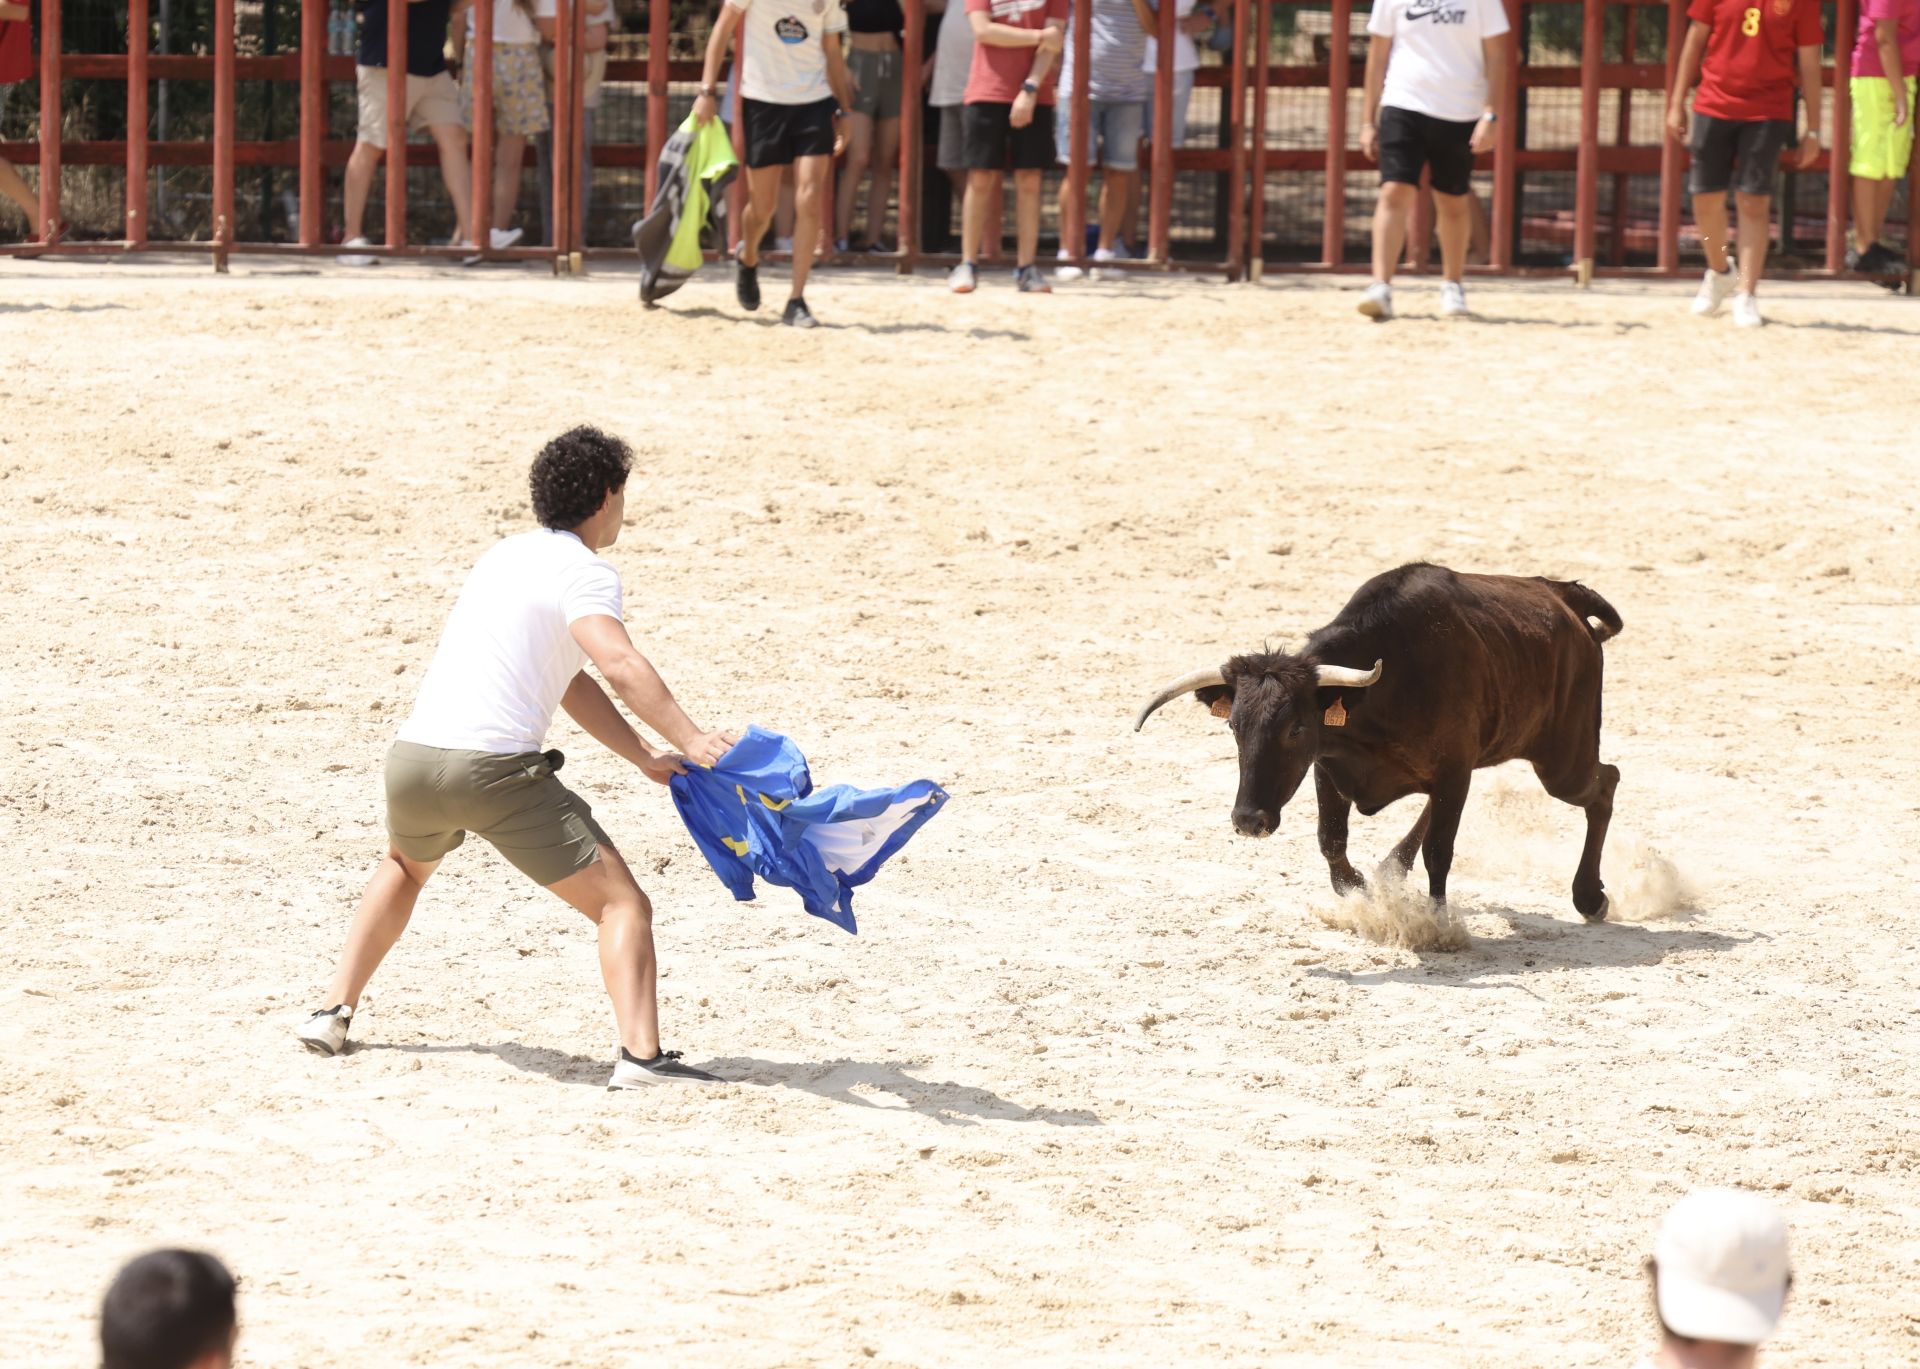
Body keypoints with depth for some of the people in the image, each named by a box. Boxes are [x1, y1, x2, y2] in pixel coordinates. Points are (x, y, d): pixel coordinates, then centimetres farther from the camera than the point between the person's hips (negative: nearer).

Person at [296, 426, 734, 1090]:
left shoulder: (505, 556, 23)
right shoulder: (585, 573, -2)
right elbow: (618, 664, -22)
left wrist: (644, 757, 21)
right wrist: (691, 740, -30)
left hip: (413, 759, 7)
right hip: (495, 770, -7)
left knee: (404, 866, 39)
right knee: (623, 904, -3)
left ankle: (334, 1014, 35)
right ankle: (641, 1054, -22)